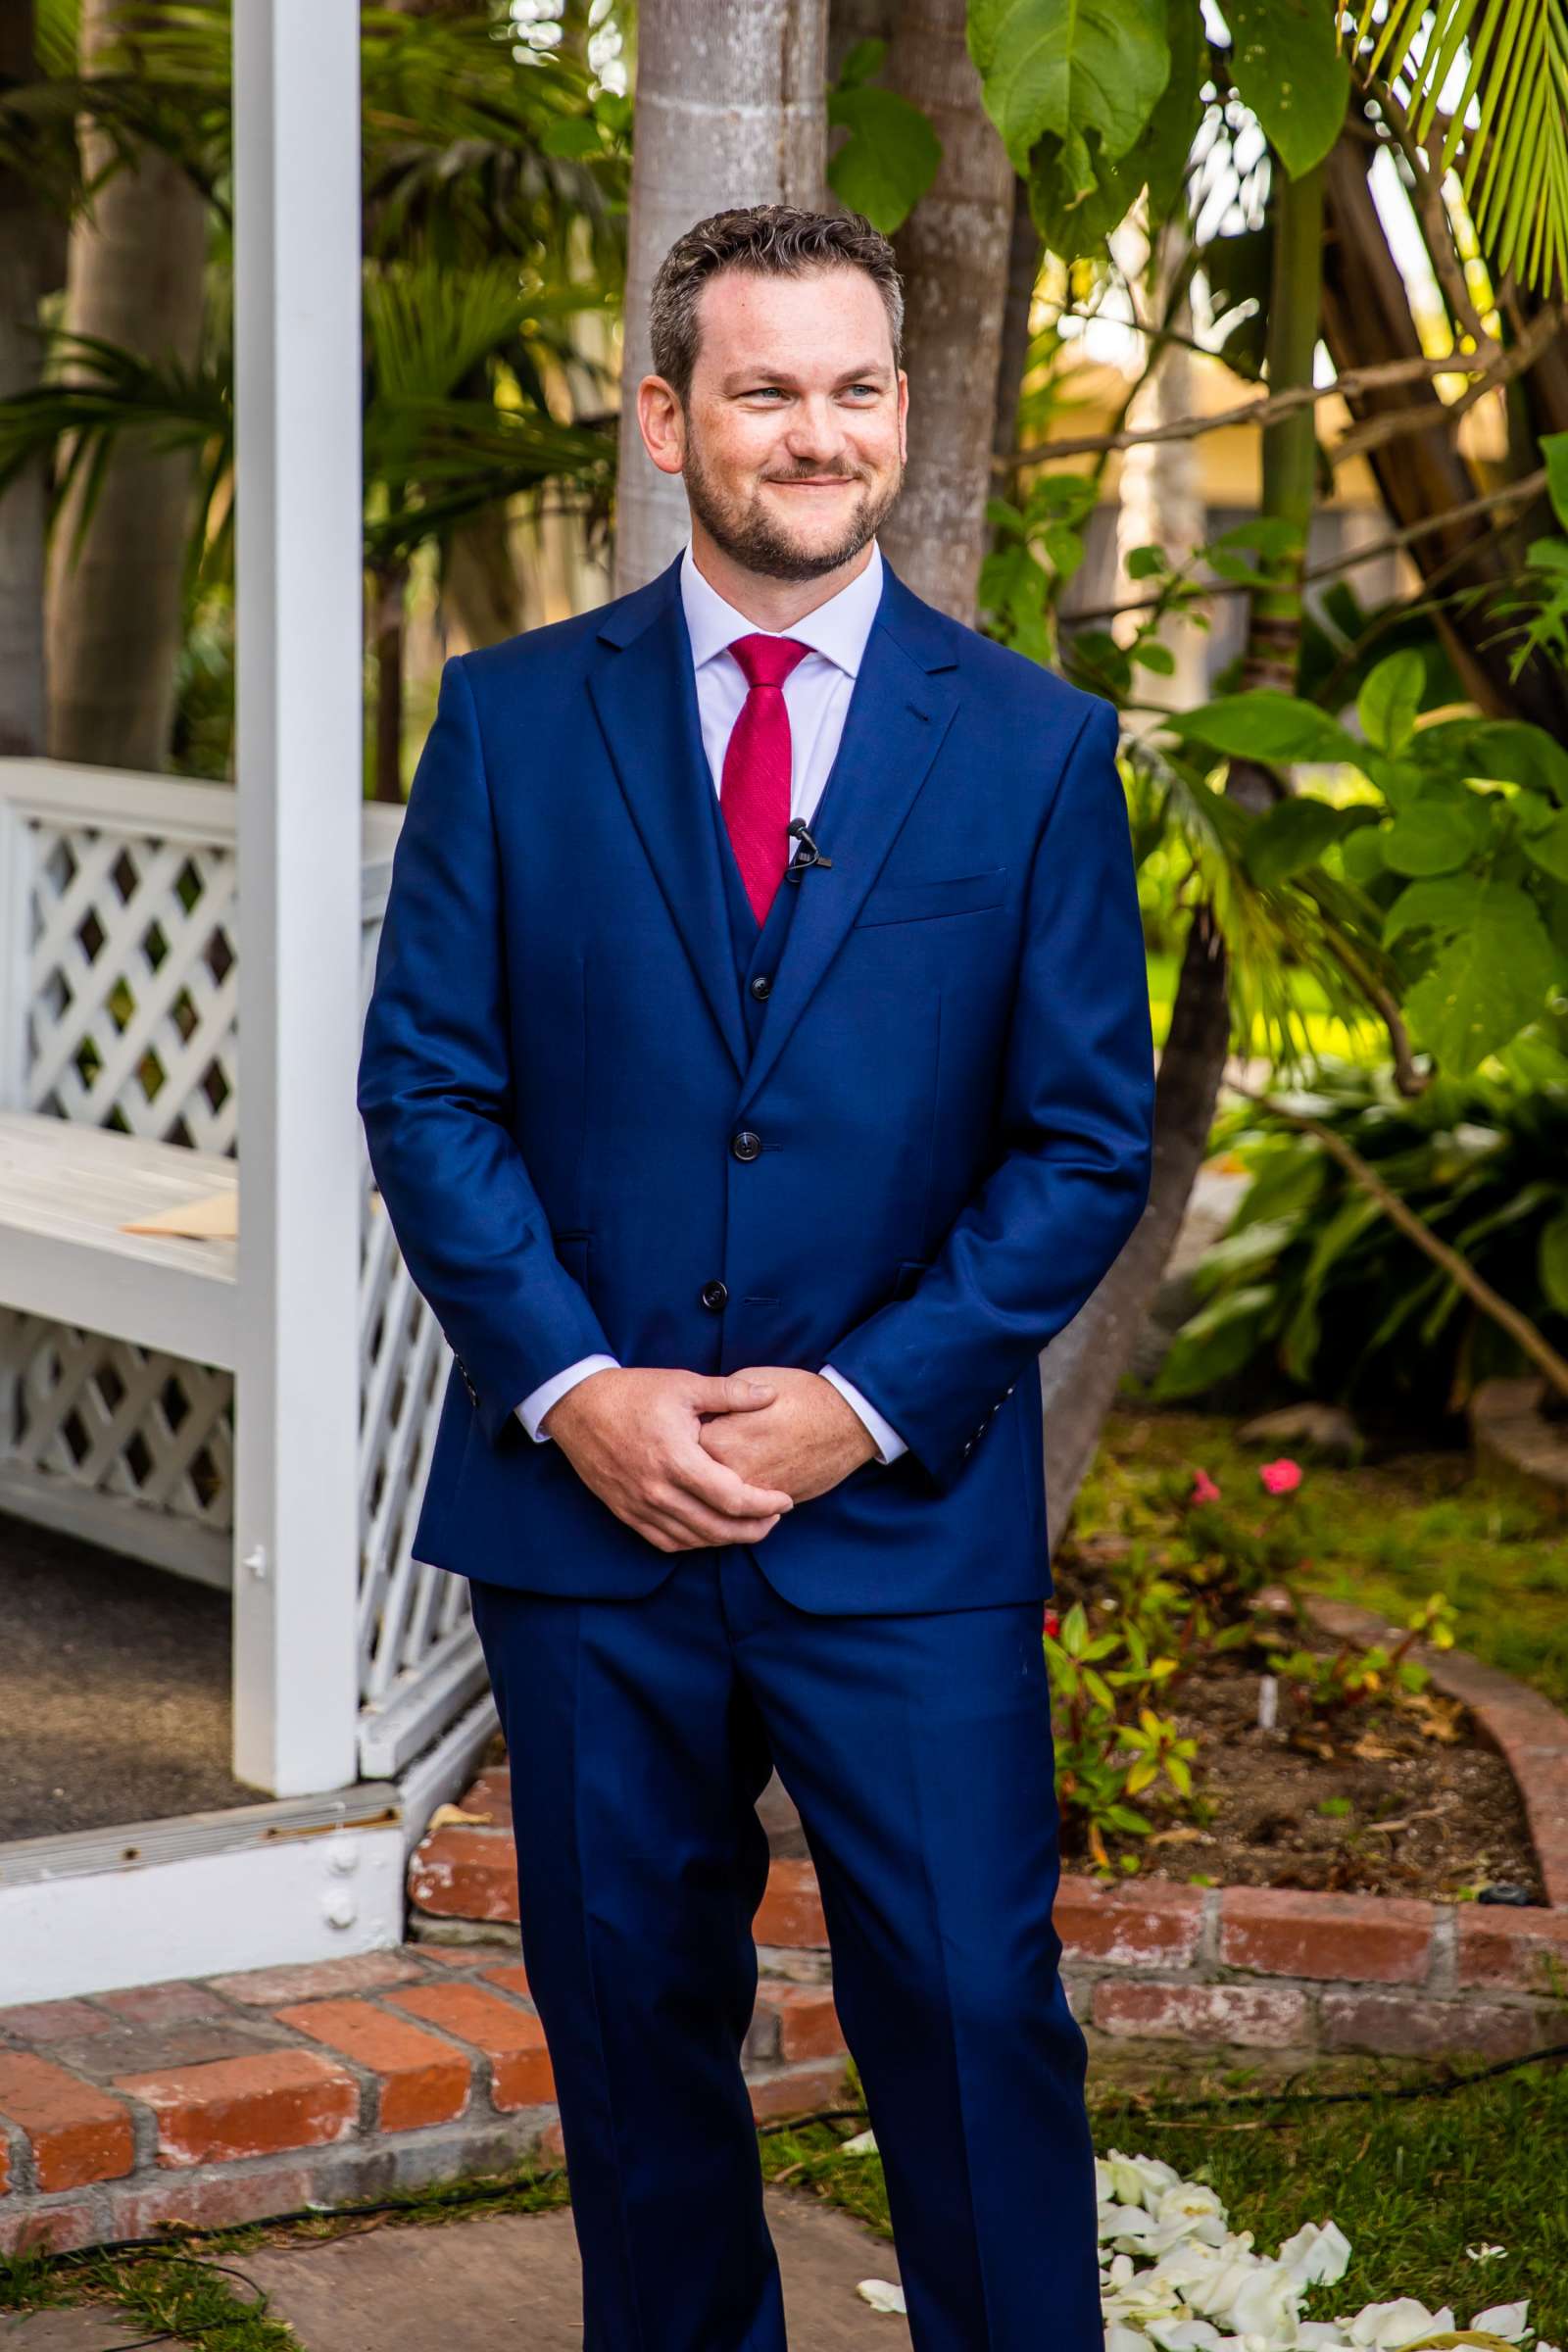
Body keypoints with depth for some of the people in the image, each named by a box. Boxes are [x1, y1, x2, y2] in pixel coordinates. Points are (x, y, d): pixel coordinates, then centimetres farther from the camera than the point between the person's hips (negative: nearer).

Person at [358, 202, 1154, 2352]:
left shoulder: (1036, 745, 1)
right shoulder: (513, 718, 3)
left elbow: (1089, 1141, 0)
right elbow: (422, 1084, 2)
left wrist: (864, 1404, -10)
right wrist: (574, 1387, -10)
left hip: (907, 1508, -1)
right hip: (582, 1496, 1)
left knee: (974, 2010, -2)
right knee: (631, 2015, 11)